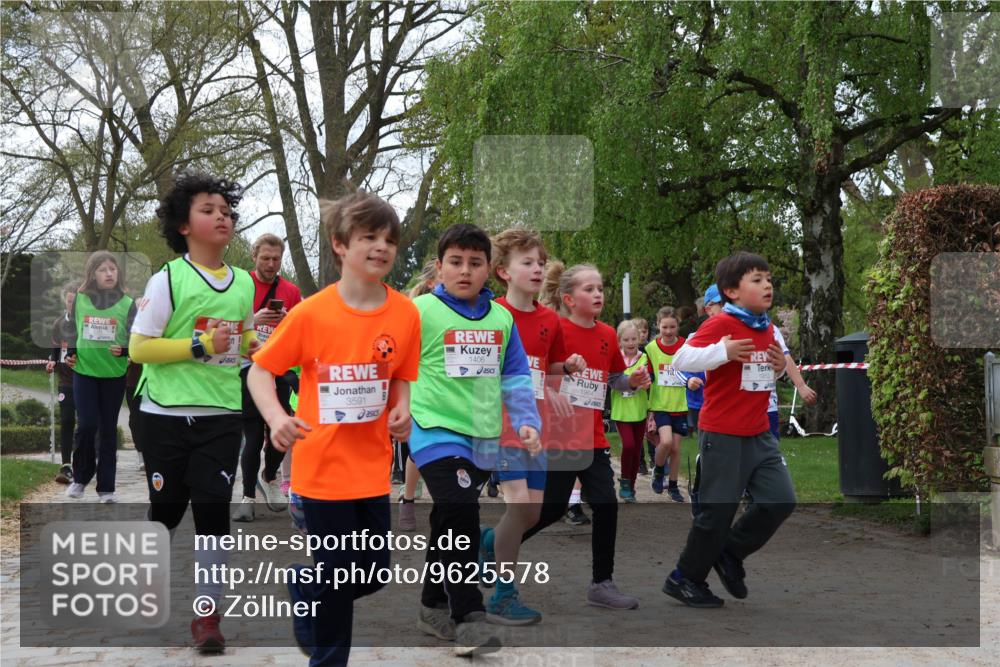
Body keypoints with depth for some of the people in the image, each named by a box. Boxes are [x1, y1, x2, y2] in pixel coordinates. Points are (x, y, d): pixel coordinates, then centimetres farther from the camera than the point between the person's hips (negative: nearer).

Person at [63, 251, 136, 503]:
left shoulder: (128, 303, -4)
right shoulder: (80, 299, 1)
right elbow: (71, 329, 15)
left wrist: (123, 350, -24)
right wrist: (70, 352, 3)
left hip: (114, 375, 0)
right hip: (83, 372, 0)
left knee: (108, 429, 6)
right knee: (87, 425, -6)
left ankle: (106, 487, 14)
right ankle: (81, 477, 17)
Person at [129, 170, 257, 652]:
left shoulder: (244, 283, 6)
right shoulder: (168, 279, -9)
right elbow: (139, 348, -11)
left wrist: (258, 343, -2)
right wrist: (201, 345, -20)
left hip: (222, 415, 3)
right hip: (167, 416, -3)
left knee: (213, 509, -2)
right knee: (167, 509, 10)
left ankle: (207, 614, 7)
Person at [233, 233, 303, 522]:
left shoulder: (291, 292, 7)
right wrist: (254, 320, -20)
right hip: (247, 367, -2)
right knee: (253, 436, -2)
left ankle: (269, 477, 28)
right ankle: (248, 496, 10)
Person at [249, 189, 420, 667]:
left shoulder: (405, 313, -4)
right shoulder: (311, 313, -14)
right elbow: (259, 371, -6)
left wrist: (401, 410, -9)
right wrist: (276, 417, -23)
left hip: (373, 465, 4)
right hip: (324, 464, -4)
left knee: (373, 575, 12)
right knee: (339, 577, 5)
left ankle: (303, 588, 43)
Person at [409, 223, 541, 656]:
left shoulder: (501, 318, 7)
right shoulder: (419, 312, -9)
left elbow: (516, 377, 12)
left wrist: (526, 421, 1)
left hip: (483, 438, 6)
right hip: (436, 430, -6)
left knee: (452, 523, 17)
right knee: (460, 515, -21)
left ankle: (434, 607, 32)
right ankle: (468, 617, -16)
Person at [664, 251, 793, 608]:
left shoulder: (768, 329, 11)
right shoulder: (720, 324, -14)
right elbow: (681, 359, -23)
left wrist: (779, 366, 6)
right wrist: (722, 351, -35)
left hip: (759, 434, 8)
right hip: (723, 436, -8)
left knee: (781, 499, 3)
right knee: (719, 510, -1)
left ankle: (730, 554, 23)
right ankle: (684, 578, 17)